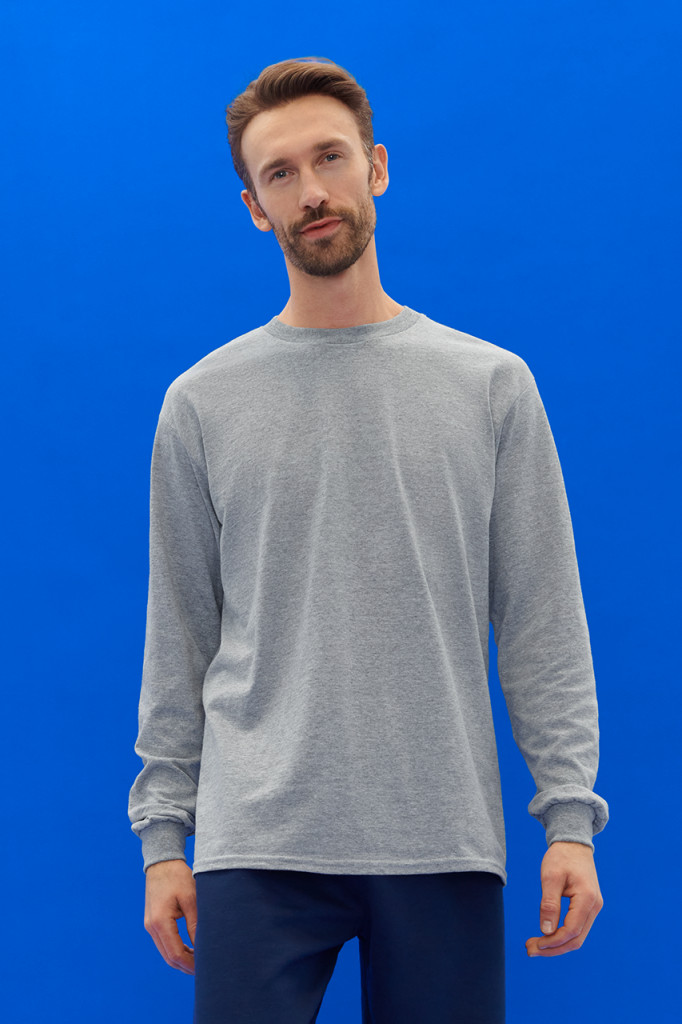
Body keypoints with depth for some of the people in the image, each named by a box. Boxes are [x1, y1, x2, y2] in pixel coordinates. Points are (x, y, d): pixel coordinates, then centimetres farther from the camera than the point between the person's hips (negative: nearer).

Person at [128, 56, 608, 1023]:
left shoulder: (492, 385, 5)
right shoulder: (202, 402, 6)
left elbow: (543, 625, 5)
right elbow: (179, 640, 9)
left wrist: (571, 816, -3)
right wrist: (165, 833, 4)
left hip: (444, 849, 0)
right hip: (258, 846, 0)